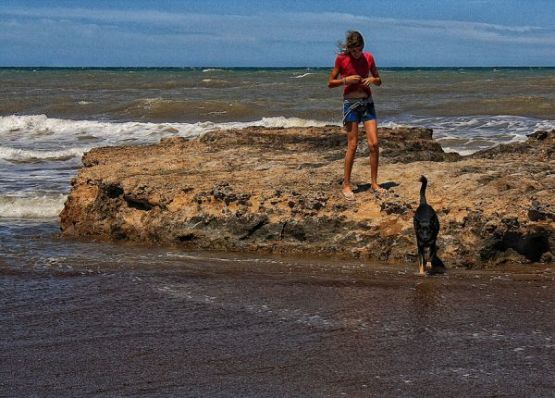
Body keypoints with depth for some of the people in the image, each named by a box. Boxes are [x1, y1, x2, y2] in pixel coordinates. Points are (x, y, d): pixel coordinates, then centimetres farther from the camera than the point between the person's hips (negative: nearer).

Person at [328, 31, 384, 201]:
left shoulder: (368, 58, 4)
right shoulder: (342, 59, -5)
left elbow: (379, 81, 13)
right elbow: (330, 83, 0)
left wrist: (372, 80, -9)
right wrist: (346, 80, -16)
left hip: (367, 102, 3)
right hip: (351, 102, -3)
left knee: (374, 144, -4)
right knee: (352, 145, -4)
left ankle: (374, 182, 6)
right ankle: (346, 185, 5)